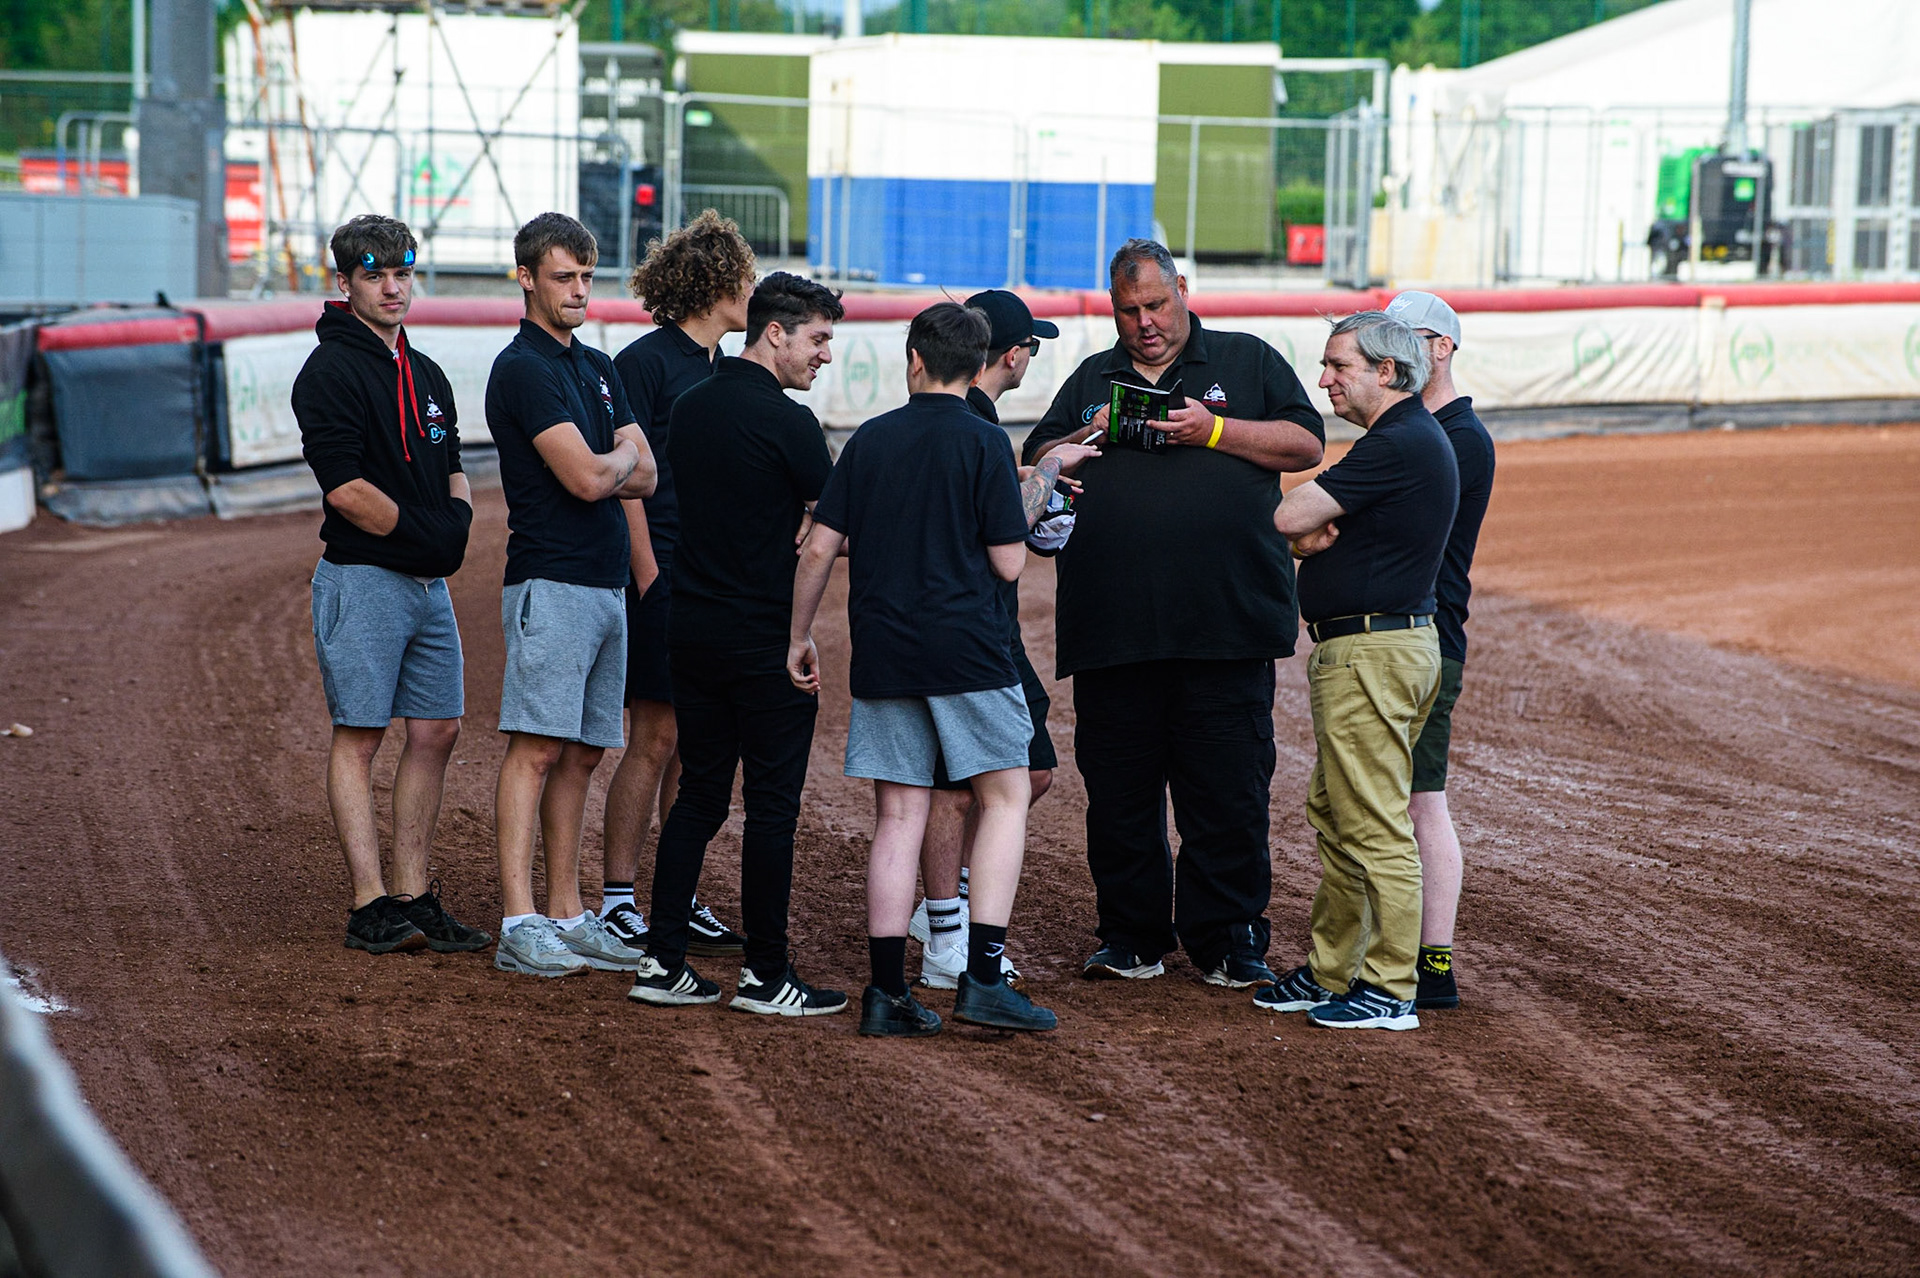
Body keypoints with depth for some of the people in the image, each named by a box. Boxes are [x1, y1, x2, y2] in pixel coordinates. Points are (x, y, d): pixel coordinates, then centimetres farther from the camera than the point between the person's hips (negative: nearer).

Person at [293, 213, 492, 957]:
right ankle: (370, 905, -6)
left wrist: (458, 519, 1)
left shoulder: (426, 376, 17)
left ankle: (412, 897, 12)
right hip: (363, 580, -8)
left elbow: (453, 470, 22)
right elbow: (345, 488, -17)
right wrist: (423, 531, -13)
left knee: (437, 732, 7)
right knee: (360, 735, -5)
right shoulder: (330, 371, -10)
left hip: (430, 584, 8)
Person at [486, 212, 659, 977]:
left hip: (608, 584, 9)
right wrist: (621, 456, 4)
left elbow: (645, 476, 13)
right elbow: (588, 479, -17)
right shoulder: (523, 369, -10)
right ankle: (519, 924, -15)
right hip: (551, 584, -9)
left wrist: (600, 467, -6)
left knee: (582, 756, 8)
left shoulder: (598, 369, 19)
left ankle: (567, 915, 11)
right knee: (537, 748, -12)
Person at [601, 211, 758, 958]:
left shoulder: (724, 371, 16)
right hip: (663, 575, -8)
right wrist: (650, 579, -15)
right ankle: (617, 903, 1)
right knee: (654, 740, -5)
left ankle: (683, 903, 14)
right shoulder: (647, 362, -8)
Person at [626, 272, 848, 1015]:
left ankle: (663, 962, 10)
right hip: (767, 636, -7)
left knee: (699, 794, 12)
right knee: (772, 805, 0)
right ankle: (765, 975, 4)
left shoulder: (690, 408, 10)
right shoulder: (786, 422, -14)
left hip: (691, 628, 8)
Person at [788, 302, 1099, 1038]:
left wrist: (800, 636, 15)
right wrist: (1042, 481, 8)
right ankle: (982, 976, -6)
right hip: (964, 647, -4)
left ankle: (887, 992, 3)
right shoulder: (983, 442, -4)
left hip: (881, 650, 4)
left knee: (898, 817, 6)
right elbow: (1008, 562, -5)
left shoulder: (870, 440, 7)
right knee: (1005, 795, 5)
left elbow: (820, 547, 5)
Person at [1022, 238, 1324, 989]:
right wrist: (1086, 441, -3)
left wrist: (1213, 430, -10)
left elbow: (1305, 445, 1)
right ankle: (1131, 939, 14)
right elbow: (1035, 467, 17)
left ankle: (1228, 939, 6)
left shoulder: (1247, 362, 11)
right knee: (1117, 789, 5)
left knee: (1228, 790, -2)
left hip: (1225, 622, -3)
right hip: (1113, 629, 3)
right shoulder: (1092, 380, 20)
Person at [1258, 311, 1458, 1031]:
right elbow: (1304, 530, 15)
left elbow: (1289, 517, -20)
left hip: (1372, 653, -11)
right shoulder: (1409, 438, 18)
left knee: (1375, 827, -8)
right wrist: (1310, 539, -8)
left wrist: (1304, 528, 3)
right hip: (1360, 652, 11)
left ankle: (1389, 991, -5)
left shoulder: (1399, 444, -17)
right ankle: (1331, 972, 24)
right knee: (1332, 815, 17)